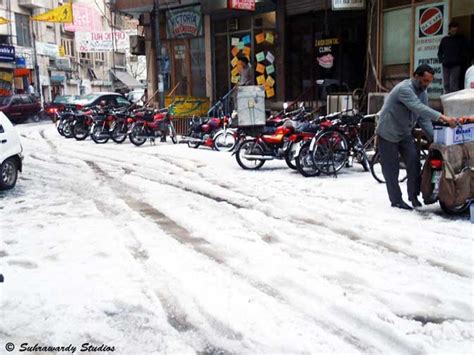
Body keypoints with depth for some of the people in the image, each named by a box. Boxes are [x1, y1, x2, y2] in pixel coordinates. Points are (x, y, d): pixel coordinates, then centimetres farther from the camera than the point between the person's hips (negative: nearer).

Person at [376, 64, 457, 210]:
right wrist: (442, 117, -46)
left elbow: (423, 119, 0)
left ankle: (414, 195, 6)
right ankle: (396, 200, 8)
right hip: (388, 133, -7)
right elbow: (418, 108, -39)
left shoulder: (423, 93, 3)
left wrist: (434, 137, -12)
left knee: (414, 162, -6)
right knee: (392, 169, -2)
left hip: (405, 133, 7)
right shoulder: (404, 89, -24)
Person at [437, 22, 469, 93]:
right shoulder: (444, 39, 14)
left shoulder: (461, 39, 6)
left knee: (453, 85, -14)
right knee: (446, 85, 5)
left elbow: (465, 52, 4)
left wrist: (461, 61, -7)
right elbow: (440, 52, 20)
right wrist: (441, 60, 5)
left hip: (456, 65, -4)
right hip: (446, 65, 4)